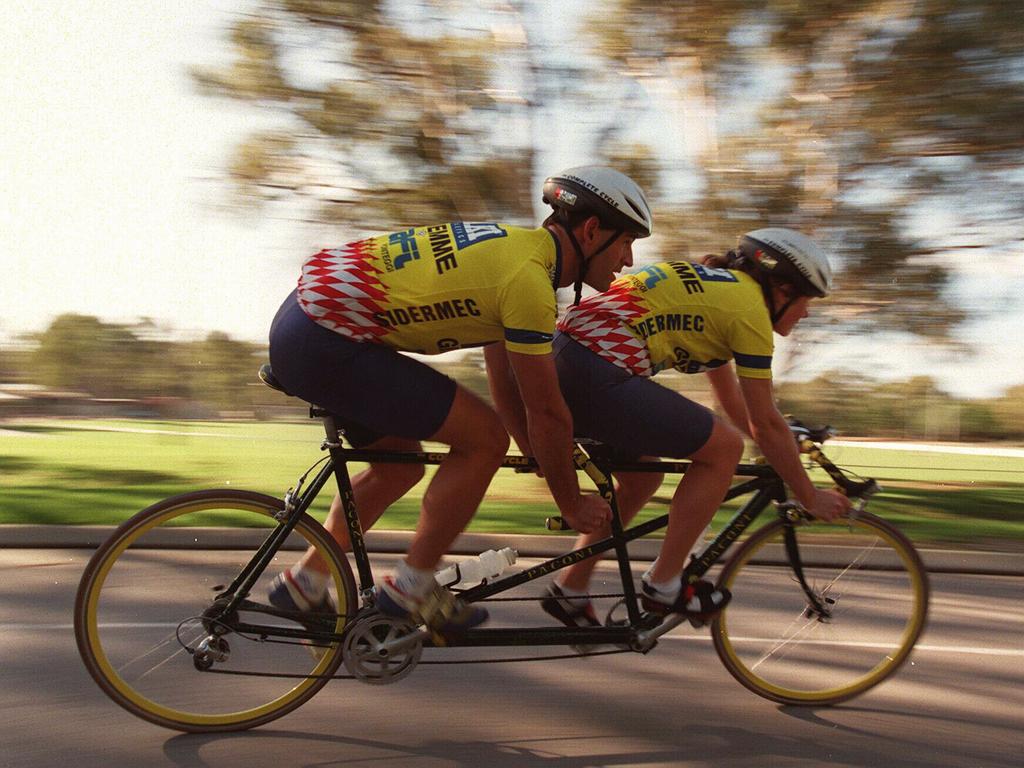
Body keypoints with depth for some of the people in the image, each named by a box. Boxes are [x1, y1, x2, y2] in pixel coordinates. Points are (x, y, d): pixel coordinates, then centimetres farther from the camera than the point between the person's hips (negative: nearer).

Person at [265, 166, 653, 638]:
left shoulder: (512, 246, 14)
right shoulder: (529, 277, -16)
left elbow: (509, 385, 21)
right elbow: (545, 413, -11)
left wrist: (548, 459, 26)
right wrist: (572, 504, 1)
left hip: (303, 319, 11)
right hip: (323, 344, -10)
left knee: (400, 464, 23)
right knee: (484, 439, -8)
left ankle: (305, 583, 33)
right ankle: (412, 589, 4)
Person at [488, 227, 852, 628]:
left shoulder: (715, 286, 27)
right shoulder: (750, 306, 0)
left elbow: (734, 404, 36)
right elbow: (765, 424, 2)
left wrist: (788, 455, 41)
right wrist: (810, 496, 12)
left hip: (562, 354, 10)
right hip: (595, 375, -10)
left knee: (643, 477, 24)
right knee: (723, 448, 0)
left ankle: (569, 591, 29)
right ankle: (663, 586, 6)